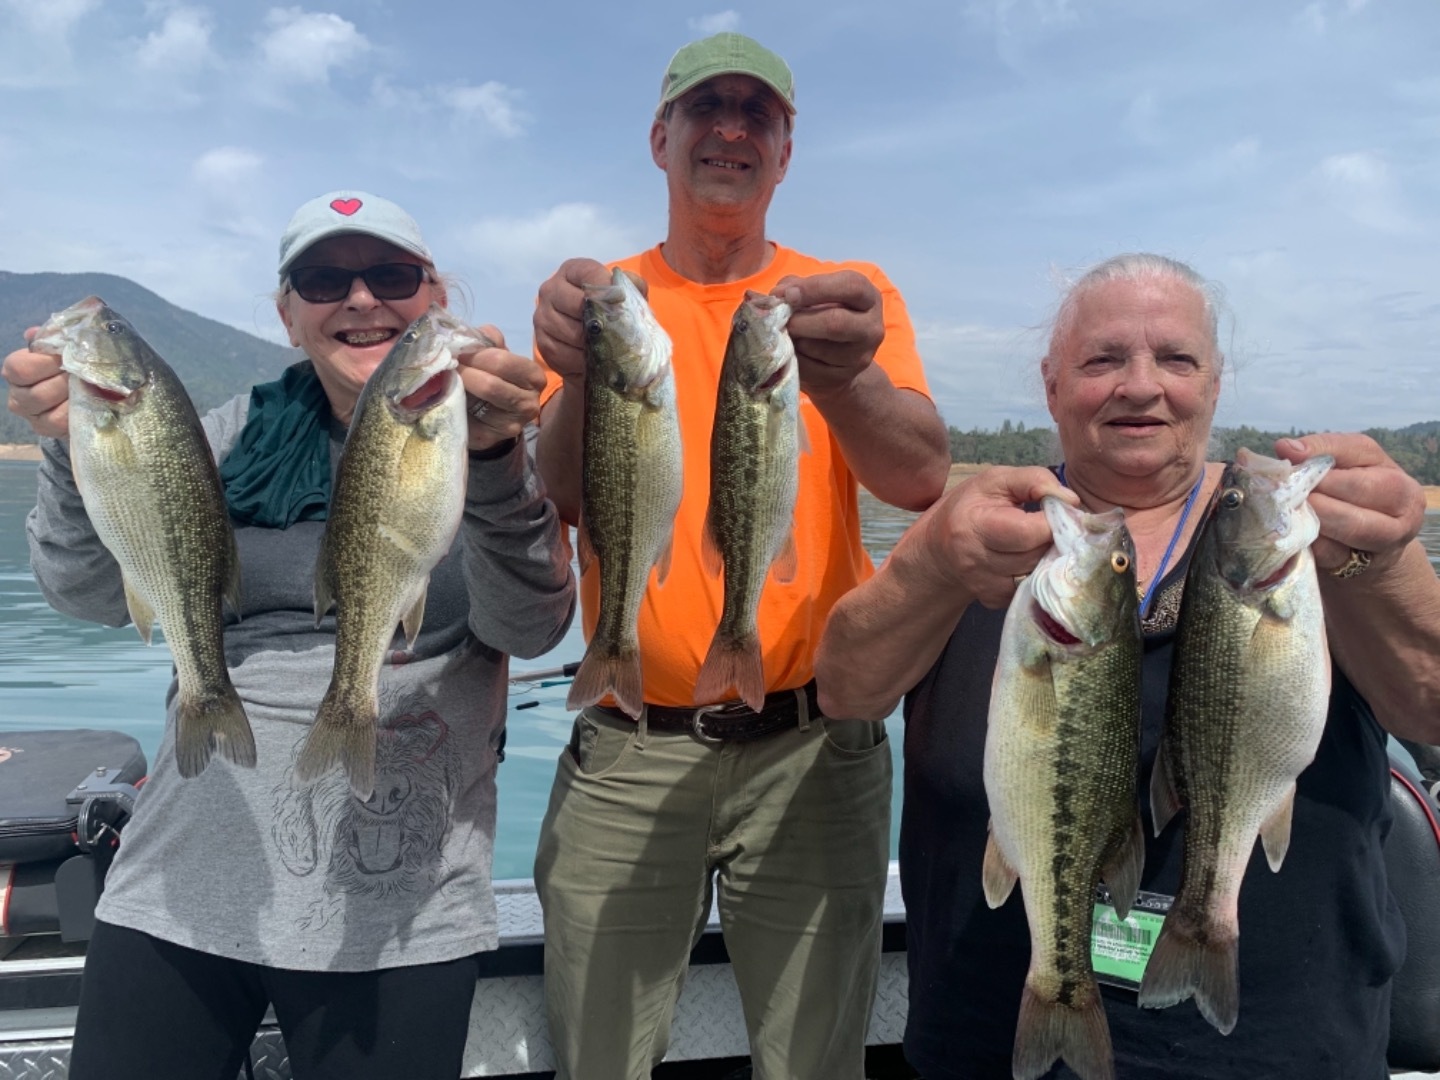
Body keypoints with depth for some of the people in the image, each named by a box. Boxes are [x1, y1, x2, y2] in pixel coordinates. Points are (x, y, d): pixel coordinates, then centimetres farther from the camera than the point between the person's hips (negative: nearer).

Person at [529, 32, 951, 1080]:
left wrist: (844, 375, -35)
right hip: (627, 752, 1)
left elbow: (923, 477, -14)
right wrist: (583, 376, -31)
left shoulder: (852, 292, 3)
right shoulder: (600, 297, 4)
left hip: (811, 745, 0)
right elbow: (558, 499, -10)